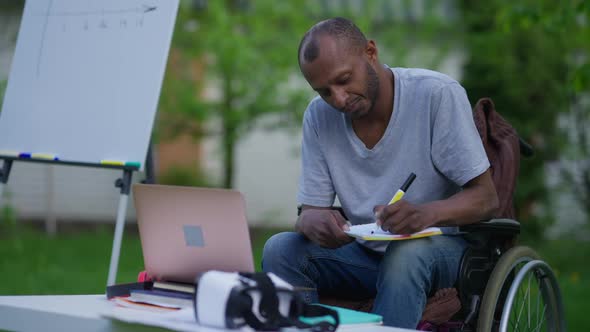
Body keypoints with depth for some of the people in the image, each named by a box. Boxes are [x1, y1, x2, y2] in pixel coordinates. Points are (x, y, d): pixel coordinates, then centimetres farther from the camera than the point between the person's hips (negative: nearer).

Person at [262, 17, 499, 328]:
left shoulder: (439, 94, -15)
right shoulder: (319, 116, -2)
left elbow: (485, 198, -15)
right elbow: (309, 212, -1)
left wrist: (427, 213, -37)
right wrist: (314, 222, -27)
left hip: (436, 246, -4)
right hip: (364, 251, 4)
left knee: (405, 254, -37)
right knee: (280, 249, -21)